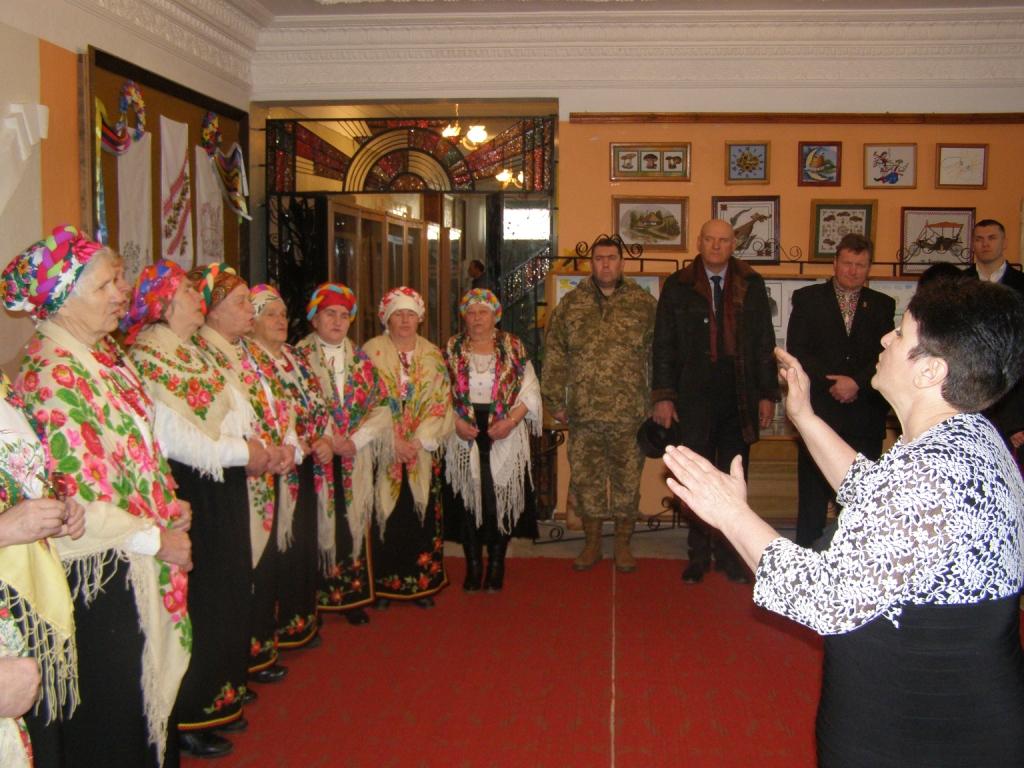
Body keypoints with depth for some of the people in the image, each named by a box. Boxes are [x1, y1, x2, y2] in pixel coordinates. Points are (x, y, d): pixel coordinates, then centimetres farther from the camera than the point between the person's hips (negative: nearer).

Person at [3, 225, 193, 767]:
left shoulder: (105, 356, 7)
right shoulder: (53, 380, -21)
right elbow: (73, 503, -23)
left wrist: (169, 507, 5)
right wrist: (156, 539, -14)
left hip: (138, 561, 9)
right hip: (99, 575, -9)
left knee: (147, 686, 20)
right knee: (111, 707, 7)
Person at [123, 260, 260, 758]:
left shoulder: (195, 353, 12)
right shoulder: (147, 356, -14)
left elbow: (234, 410, 9)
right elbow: (171, 436, -22)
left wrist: (251, 443, -9)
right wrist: (241, 452, -16)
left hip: (222, 491, 9)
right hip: (186, 491, -9)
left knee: (226, 597, 16)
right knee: (196, 601, 1)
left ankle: (218, 699, 32)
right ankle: (187, 717, 17)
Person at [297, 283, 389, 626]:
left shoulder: (361, 359, 13)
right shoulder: (299, 356, 1)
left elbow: (381, 407, 7)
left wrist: (356, 440, -7)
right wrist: (326, 440, -16)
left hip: (356, 458, 3)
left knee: (353, 521, 6)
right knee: (320, 523, -1)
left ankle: (352, 596, 17)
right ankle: (316, 600, 9)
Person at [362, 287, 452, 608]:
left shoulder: (432, 355, 9)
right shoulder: (372, 351, 0)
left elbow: (440, 403, 3)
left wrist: (418, 440, -9)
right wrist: (395, 440, -14)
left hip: (423, 450, 2)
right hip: (384, 449, -2)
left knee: (422, 512, 3)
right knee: (385, 513, -1)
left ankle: (422, 582, 14)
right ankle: (383, 583, 10)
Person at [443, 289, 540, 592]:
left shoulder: (513, 347, 2)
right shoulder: (452, 349, 6)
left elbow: (530, 390, 0)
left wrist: (510, 422, -13)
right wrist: (456, 422, -11)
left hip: (505, 435, -1)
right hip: (465, 434, 1)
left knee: (501, 496, 0)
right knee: (468, 496, 2)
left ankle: (496, 565, 12)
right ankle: (473, 565, 13)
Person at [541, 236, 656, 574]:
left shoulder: (643, 304, 3)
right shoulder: (571, 304, 6)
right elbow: (554, 354, 6)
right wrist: (555, 400, 3)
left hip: (629, 413, -1)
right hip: (584, 412, 1)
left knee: (627, 479, 7)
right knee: (585, 478, 8)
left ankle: (623, 545, 22)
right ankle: (592, 543, 23)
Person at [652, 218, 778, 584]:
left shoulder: (752, 285, 6)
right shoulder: (678, 286, 3)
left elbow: (765, 344, 7)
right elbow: (663, 345, 2)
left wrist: (768, 394, 3)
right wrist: (664, 396, -3)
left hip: (740, 398, 1)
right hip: (694, 398, -1)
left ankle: (729, 553, 21)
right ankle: (699, 554, 17)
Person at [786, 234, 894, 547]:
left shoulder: (883, 305, 10)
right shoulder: (807, 299, 5)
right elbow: (797, 352, -4)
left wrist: (858, 383, -15)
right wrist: (832, 385, -13)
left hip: (865, 414, 1)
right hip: (818, 412, -1)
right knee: (813, 494, 6)